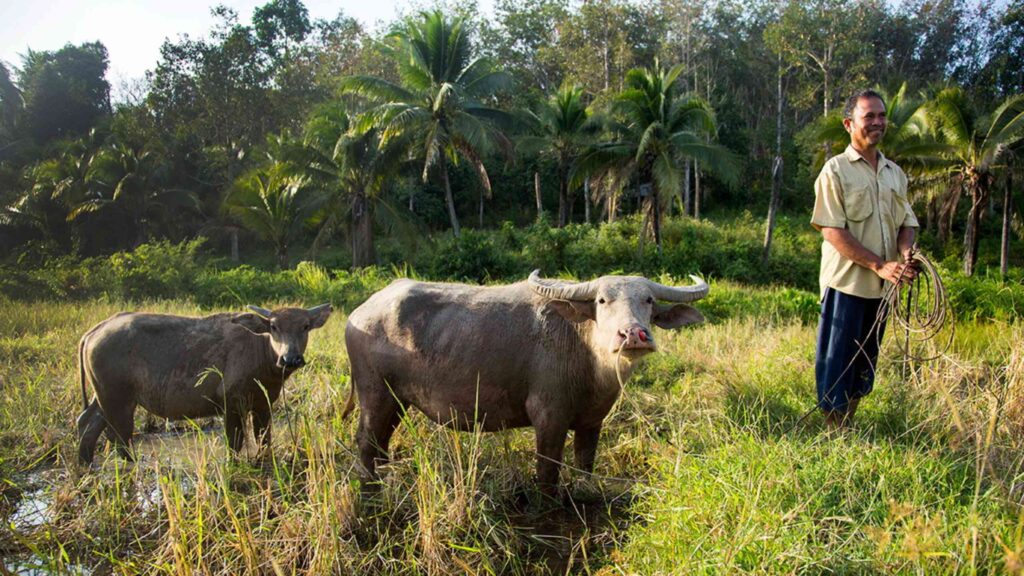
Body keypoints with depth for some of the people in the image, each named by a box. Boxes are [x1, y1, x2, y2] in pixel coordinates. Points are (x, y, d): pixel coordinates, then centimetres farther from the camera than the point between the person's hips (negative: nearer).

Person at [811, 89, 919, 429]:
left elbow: (906, 223, 14)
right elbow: (832, 231, -14)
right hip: (846, 283, -6)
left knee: (865, 362, 14)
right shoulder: (836, 170, -7)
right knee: (837, 362, 0)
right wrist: (879, 265, -20)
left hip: (883, 286, 6)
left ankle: (849, 425, 27)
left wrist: (906, 253, -9)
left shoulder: (895, 173, 12)